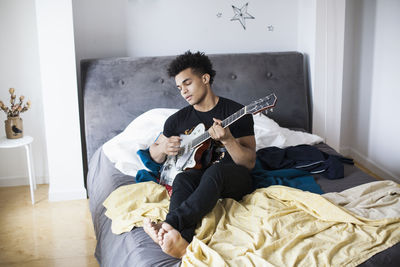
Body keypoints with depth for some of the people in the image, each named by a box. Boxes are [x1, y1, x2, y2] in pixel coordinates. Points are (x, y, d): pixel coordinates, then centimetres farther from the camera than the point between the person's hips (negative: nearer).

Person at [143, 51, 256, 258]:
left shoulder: (236, 112, -1)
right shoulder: (178, 120, 13)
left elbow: (249, 163, -6)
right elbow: (154, 154, 25)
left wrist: (227, 140, -24)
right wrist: (163, 148, 0)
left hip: (234, 180, -3)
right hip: (196, 175, 3)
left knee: (214, 171, -37)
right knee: (182, 179, -33)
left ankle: (170, 223, -56)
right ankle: (183, 242, -57)